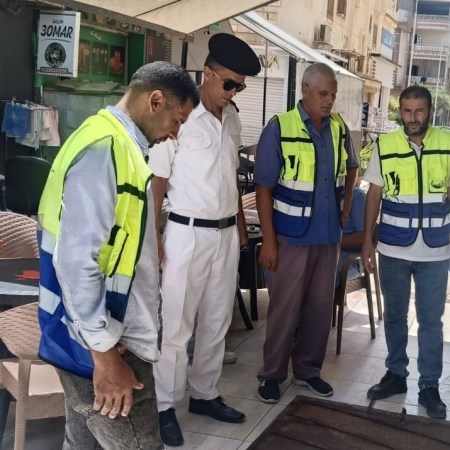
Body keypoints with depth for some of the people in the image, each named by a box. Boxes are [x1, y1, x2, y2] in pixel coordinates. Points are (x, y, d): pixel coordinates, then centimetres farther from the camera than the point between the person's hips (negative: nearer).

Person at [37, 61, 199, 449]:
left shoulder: (119, 144, 11)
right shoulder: (104, 148, -20)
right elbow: (76, 260, -25)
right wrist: (105, 352, -21)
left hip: (111, 336, 10)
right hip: (99, 344, -10)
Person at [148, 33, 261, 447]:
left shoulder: (232, 119, 9)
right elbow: (156, 180, -11)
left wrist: (240, 224, 17)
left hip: (226, 234, 7)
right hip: (188, 233, -7)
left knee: (217, 322, 14)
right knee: (176, 325, 1)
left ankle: (205, 394, 28)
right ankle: (165, 407, 13)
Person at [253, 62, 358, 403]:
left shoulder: (340, 128, 2)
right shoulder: (280, 128, -12)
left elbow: (350, 168, 22)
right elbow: (264, 188, -12)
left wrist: (346, 209, 13)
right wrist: (268, 240, -14)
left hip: (328, 235, 5)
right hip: (291, 236, -5)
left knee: (321, 307, 13)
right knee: (285, 308, 4)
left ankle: (308, 369, 30)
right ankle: (273, 374, 20)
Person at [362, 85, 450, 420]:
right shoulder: (384, 146, -3)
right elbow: (374, 196, 3)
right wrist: (367, 241, 2)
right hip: (393, 249, 1)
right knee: (394, 315, 14)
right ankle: (396, 374, 30)